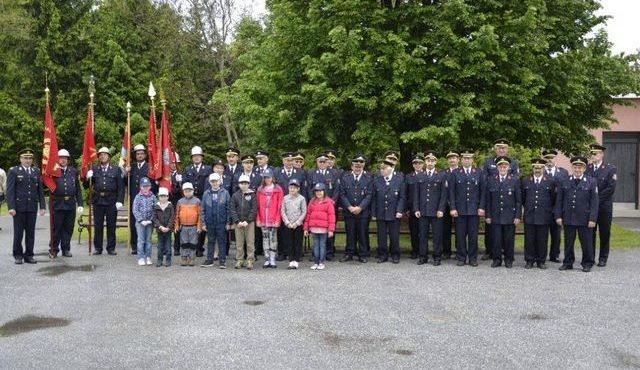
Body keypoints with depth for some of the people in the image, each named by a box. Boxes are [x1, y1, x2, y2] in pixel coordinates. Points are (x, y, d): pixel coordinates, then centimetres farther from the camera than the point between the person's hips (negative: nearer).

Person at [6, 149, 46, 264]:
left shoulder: (36, 172, 11)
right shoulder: (13, 171, 1)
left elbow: (40, 190, 11)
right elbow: (10, 191, -4)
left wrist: (42, 206, 6)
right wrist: (11, 207, -11)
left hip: (32, 207, 3)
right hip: (19, 207, -3)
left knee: (31, 233, 5)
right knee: (18, 233, 4)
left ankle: (29, 255, 13)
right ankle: (18, 256, 14)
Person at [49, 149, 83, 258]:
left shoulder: (73, 171, 11)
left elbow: (78, 189, 11)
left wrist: (80, 204, 6)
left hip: (71, 204, 3)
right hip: (57, 204, -3)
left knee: (68, 228, 9)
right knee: (56, 228, 2)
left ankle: (66, 249, 19)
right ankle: (53, 249, 12)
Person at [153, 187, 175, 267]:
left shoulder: (170, 206, -1)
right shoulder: (156, 207, 2)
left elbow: (172, 218, -5)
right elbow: (155, 218, -2)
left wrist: (168, 227, -14)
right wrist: (160, 227, -13)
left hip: (168, 229, -1)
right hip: (159, 229, 1)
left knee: (168, 246, 3)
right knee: (160, 246, 7)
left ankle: (168, 260, 11)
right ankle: (159, 260, 14)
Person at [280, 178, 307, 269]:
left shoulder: (302, 198, -1)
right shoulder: (285, 198, 4)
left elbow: (304, 212, -2)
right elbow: (282, 211, 3)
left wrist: (296, 223, -10)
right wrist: (288, 223, -7)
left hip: (298, 225, -1)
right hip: (287, 225, 2)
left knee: (298, 244, 2)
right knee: (289, 244, 3)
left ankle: (296, 261, 7)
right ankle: (291, 261, 8)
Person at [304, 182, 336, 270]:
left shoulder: (328, 202, -2)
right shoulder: (312, 202, 10)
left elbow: (331, 216, -6)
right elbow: (308, 215, 11)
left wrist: (331, 229, -11)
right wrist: (306, 228, 7)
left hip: (324, 228, -4)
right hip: (314, 228, 4)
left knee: (322, 245, 2)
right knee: (316, 245, 8)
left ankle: (321, 263, 8)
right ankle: (316, 262, 13)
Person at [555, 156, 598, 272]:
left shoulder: (591, 182, 2)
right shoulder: (564, 182, 7)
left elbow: (594, 202, -2)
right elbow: (559, 201, 8)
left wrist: (592, 219, -9)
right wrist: (558, 216, 0)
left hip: (584, 219, -2)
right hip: (568, 218, 2)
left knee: (586, 242, 5)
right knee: (568, 242, 8)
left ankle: (587, 264, 17)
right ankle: (568, 263, 19)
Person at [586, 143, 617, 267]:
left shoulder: (611, 169, -3)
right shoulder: (586, 169, 7)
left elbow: (611, 188, -11)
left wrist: (596, 199, -12)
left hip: (604, 207, -2)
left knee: (604, 234, 5)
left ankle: (603, 258, 13)